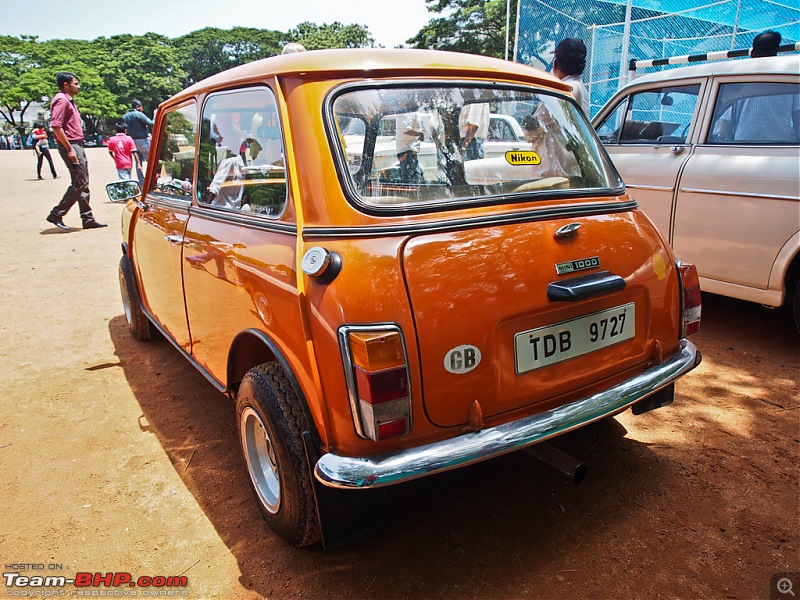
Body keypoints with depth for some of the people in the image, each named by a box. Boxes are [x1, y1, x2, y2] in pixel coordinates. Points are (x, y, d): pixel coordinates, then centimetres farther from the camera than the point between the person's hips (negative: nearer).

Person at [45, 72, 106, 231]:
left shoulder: (69, 100, 20)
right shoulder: (61, 100, -10)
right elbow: (56, 126, -20)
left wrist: (77, 148, 17)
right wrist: (69, 149, -22)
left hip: (77, 145, 10)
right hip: (70, 146, -10)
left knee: (83, 184, 9)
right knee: (79, 183, -10)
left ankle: (88, 219, 12)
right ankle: (56, 215, -3)